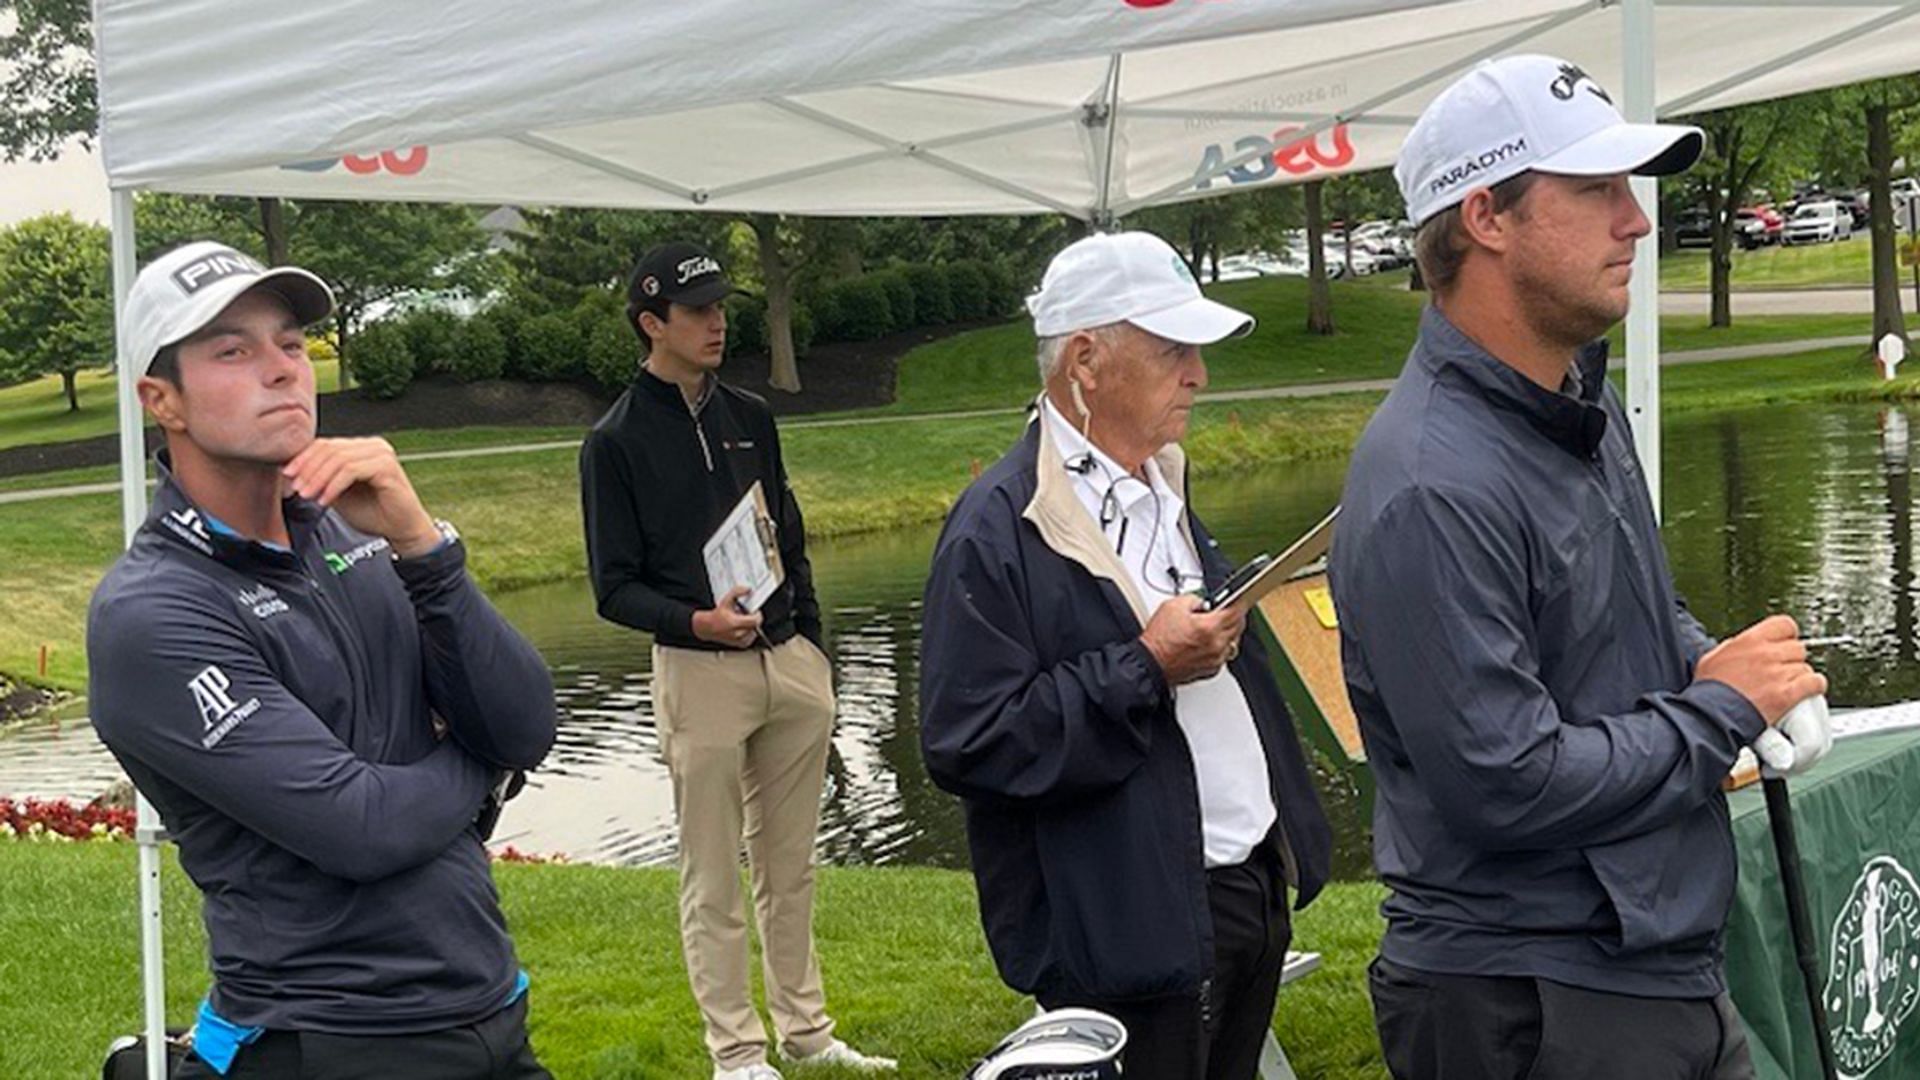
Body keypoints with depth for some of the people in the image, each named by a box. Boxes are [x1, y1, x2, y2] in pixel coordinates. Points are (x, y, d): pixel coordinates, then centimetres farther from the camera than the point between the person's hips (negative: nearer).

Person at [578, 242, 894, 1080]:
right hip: (697, 671, -5)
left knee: (790, 867, 13)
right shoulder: (615, 443, -4)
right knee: (713, 879, 2)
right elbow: (615, 588, -5)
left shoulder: (749, 417, 12)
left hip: (792, 663, 5)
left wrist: (813, 650, 12)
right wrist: (695, 622, -22)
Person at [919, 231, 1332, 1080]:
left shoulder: (1161, 485, 13)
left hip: (1250, 886, 8)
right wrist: (1148, 668, -22)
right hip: (1141, 931, -8)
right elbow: (968, 745, -21)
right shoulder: (996, 533, -16)